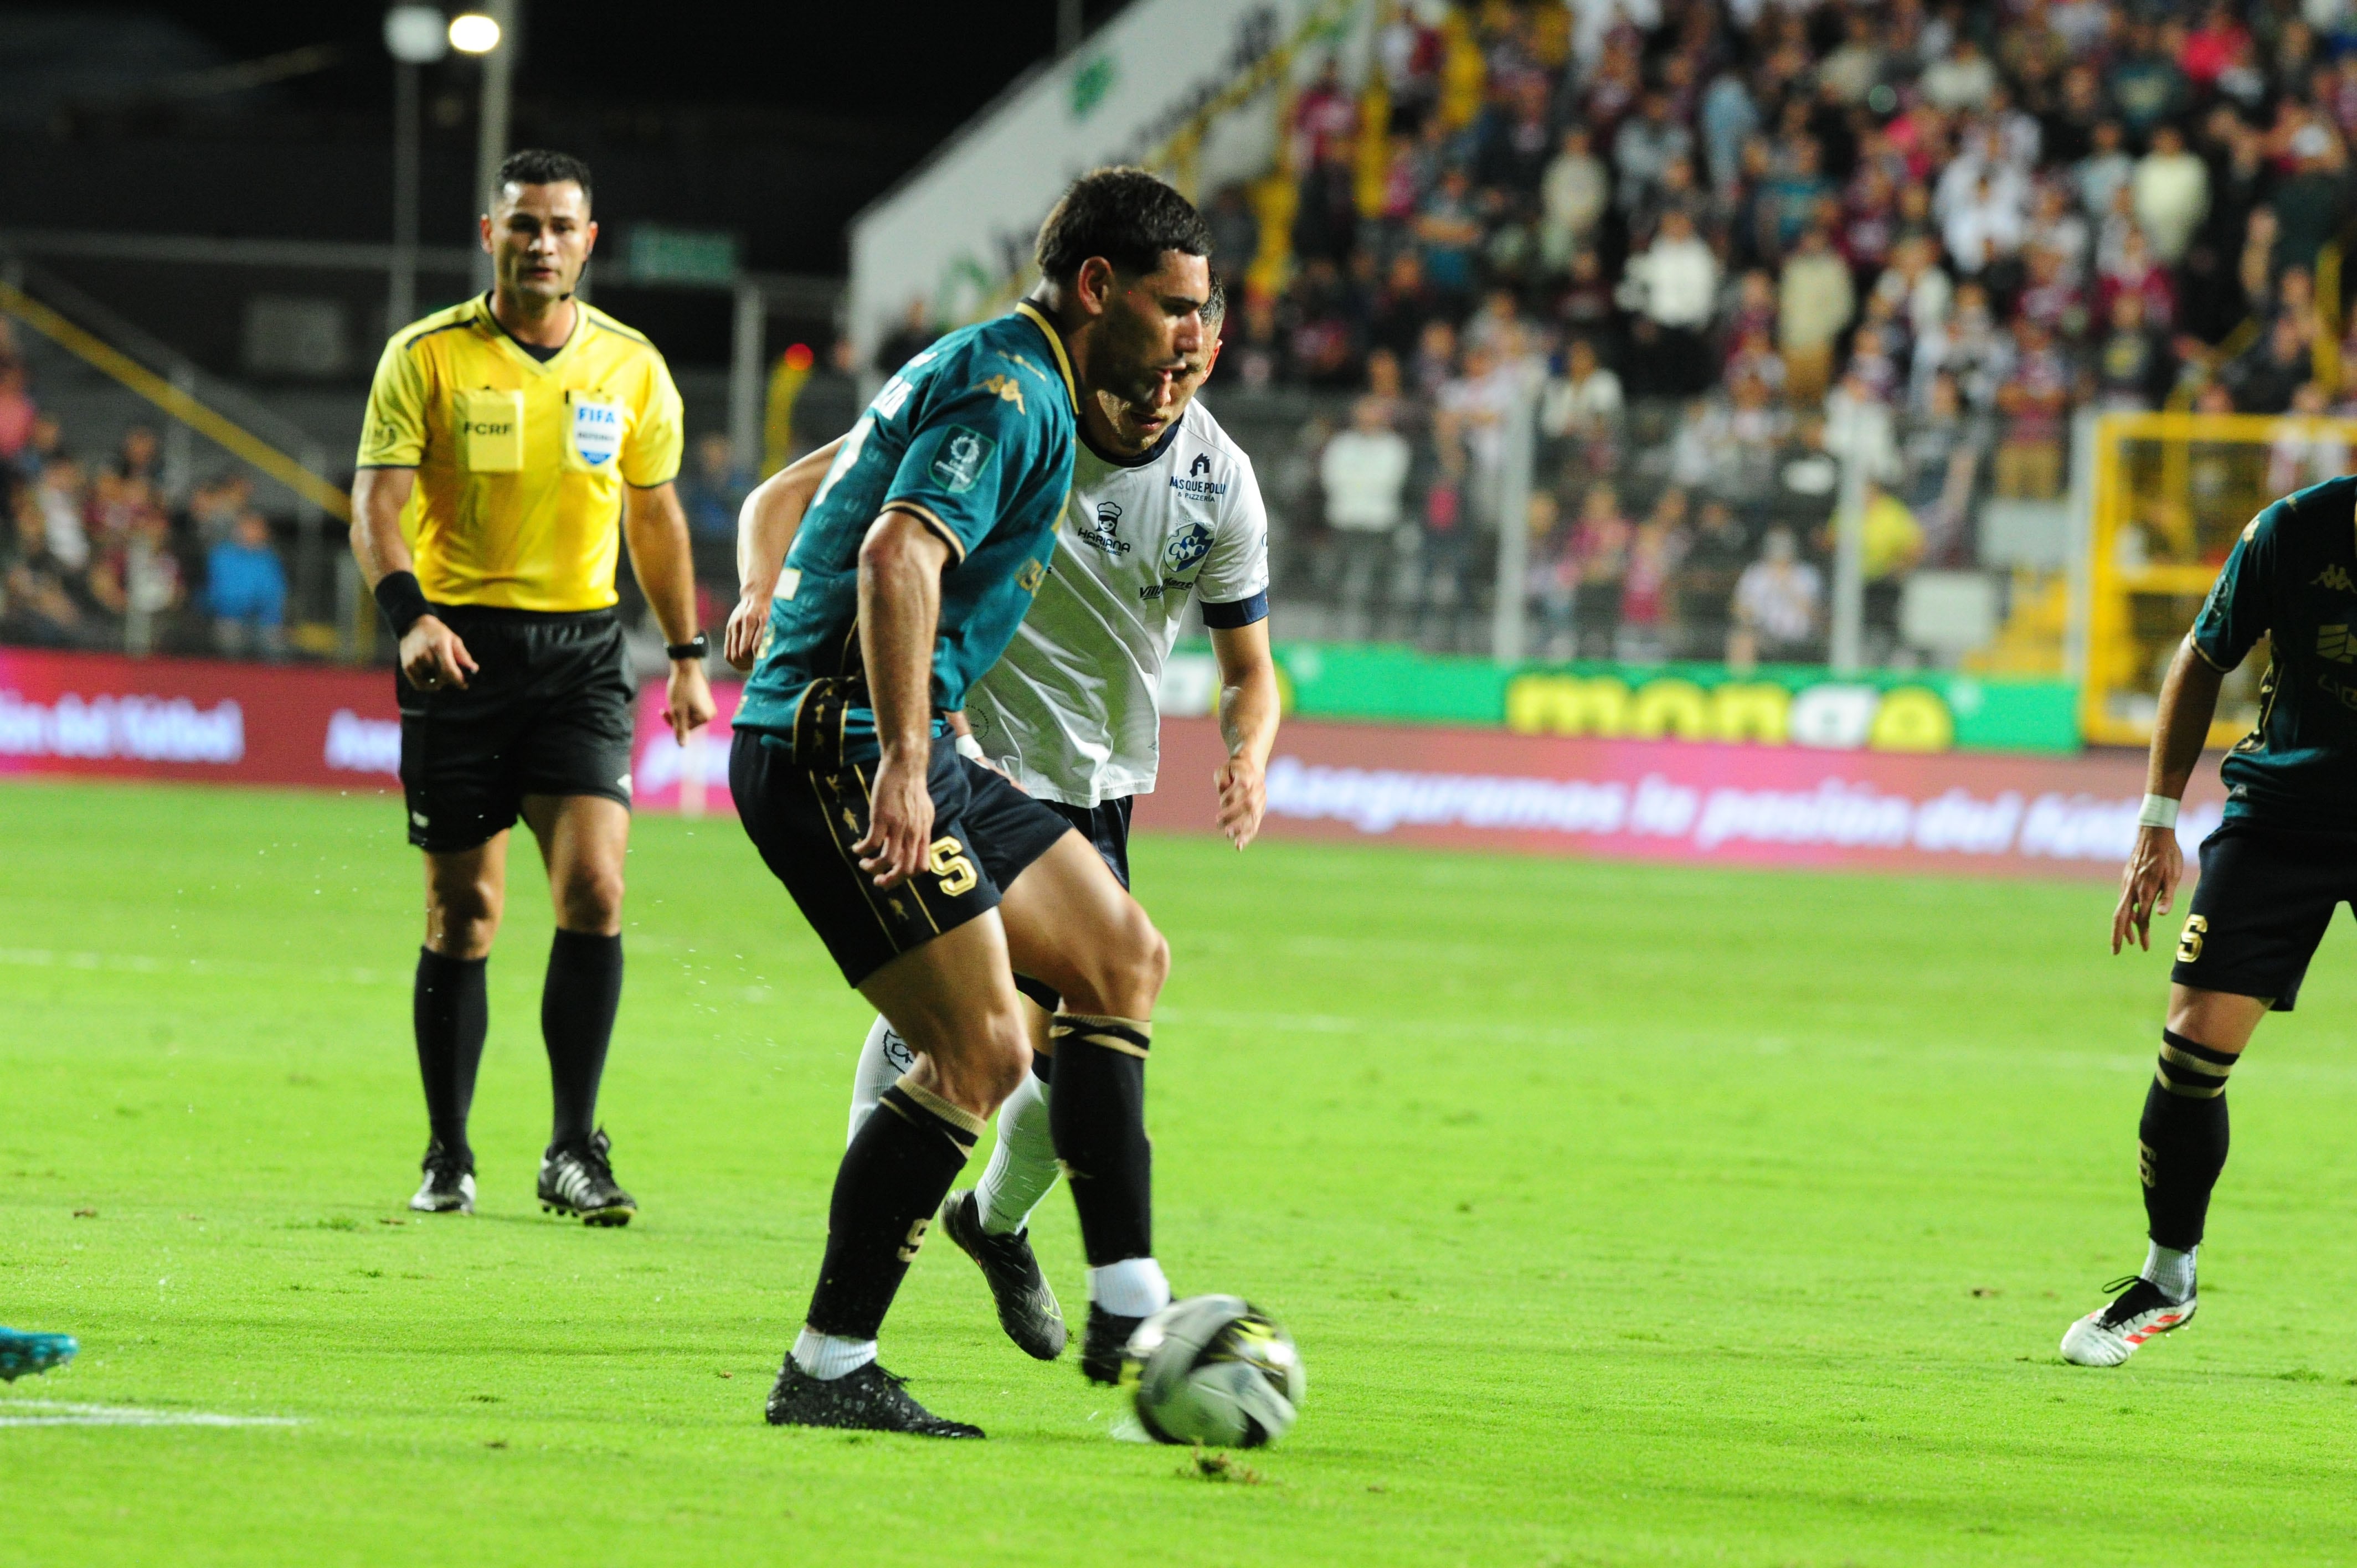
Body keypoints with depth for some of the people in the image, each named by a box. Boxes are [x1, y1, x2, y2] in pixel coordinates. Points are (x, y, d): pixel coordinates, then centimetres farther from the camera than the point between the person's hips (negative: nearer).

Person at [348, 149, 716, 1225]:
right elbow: (377, 503, -8)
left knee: (593, 885, -14)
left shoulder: (631, 368, 7)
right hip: (461, 643, -2)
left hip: (581, 647, 2)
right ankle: (448, 1157, 14)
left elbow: (655, 516, 19)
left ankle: (574, 1151, -8)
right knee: (463, 911, 2)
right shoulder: (427, 358, -2)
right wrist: (410, 613, -25)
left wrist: (687, 655, 16)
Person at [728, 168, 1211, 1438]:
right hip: (836, 747, -11)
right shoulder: (1010, 393, -14)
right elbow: (899, 556, -29)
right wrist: (901, 761, -35)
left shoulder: (989, 375, 19)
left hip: (887, 747, 11)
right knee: (980, 1050, -14)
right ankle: (827, 1369, -9)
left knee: (1121, 956, 12)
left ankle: (1126, 1310, 12)